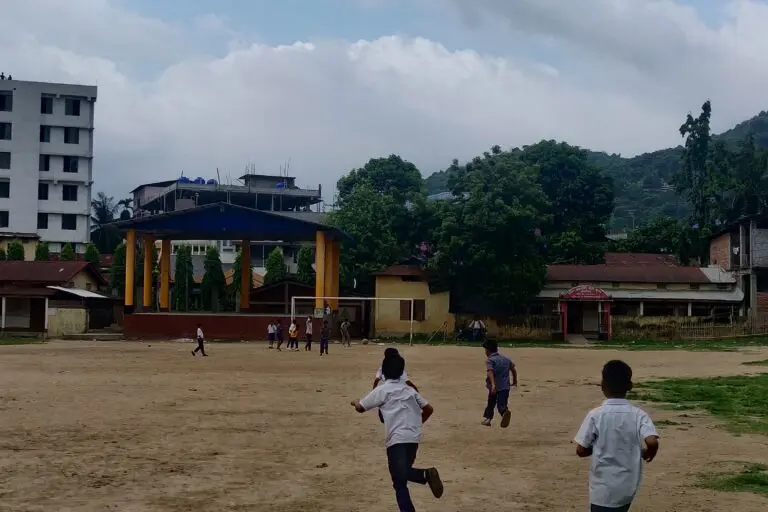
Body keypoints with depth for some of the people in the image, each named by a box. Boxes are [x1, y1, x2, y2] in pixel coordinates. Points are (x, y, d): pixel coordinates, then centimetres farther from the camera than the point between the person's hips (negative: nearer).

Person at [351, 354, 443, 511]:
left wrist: (355, 403, 33)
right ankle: (426, 474, -6)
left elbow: (360, 408, 10)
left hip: (397, 439, -6)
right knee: (403, 473, 20)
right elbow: (428, 409, 21)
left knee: (399, 483, -10)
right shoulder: (410, 390, 18)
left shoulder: (382, 390, 4)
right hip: (414, 438, 6)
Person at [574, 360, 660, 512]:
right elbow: (652, 442, -20)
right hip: (628, 488, 4)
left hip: (603, 489, -4)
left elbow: (581, 450, -9)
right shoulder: (638, 415, -6)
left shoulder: (595, 415, -12)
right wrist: (647, 454, 2)